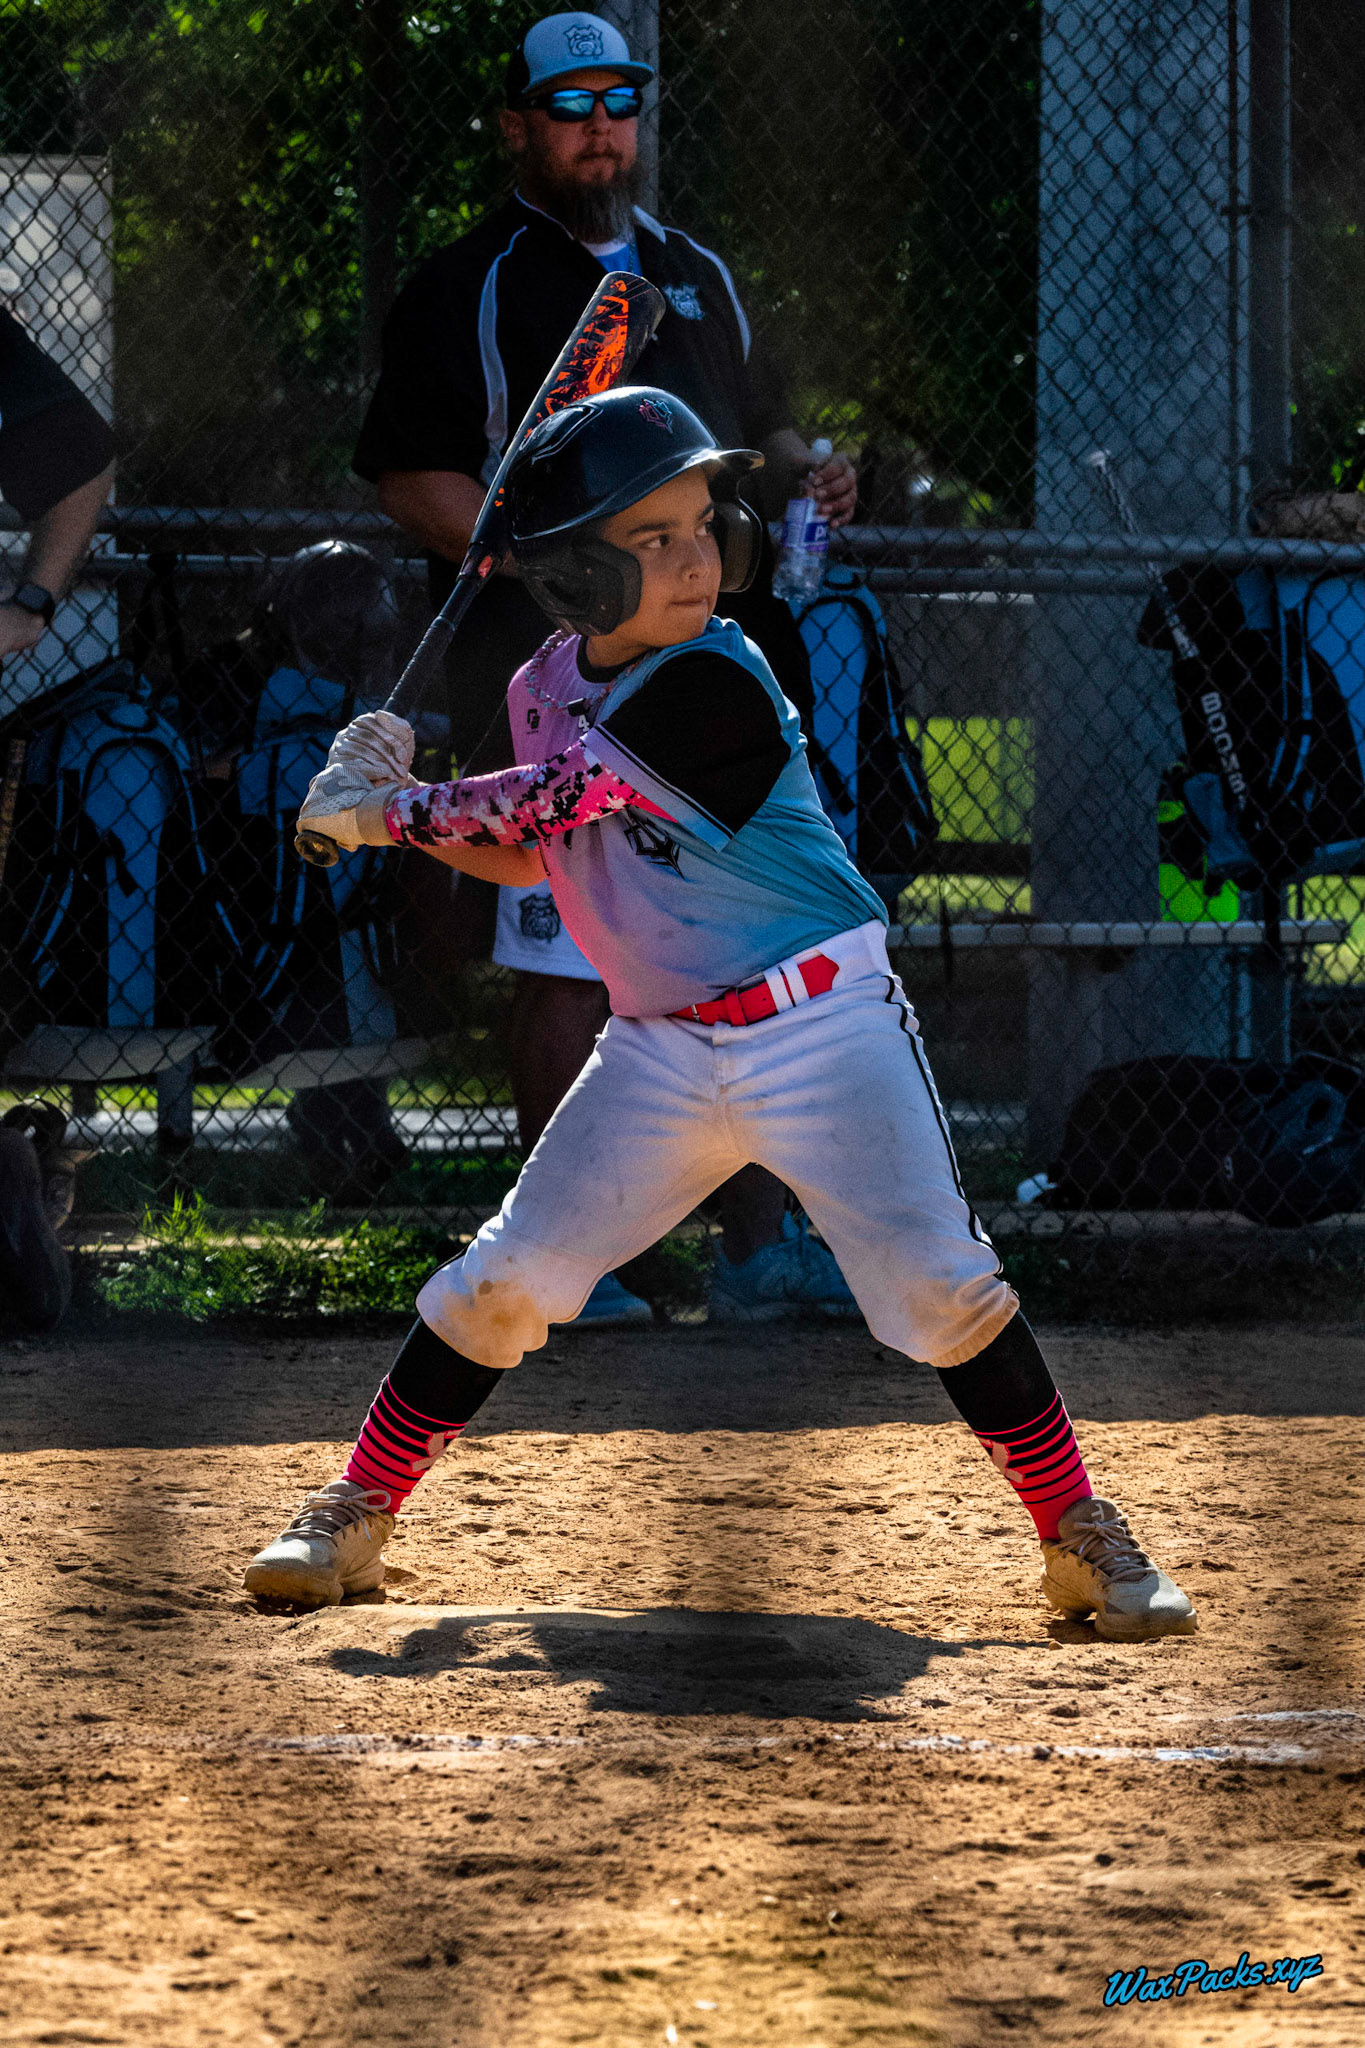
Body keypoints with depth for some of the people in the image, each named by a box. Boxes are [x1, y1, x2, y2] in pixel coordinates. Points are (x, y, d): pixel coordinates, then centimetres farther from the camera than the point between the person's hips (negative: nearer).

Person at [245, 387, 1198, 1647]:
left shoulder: (716, 687, -18)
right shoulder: (548, 685, 4)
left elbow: (565, 797, -20)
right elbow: (529, 855, 15)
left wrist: (386, 814, -11)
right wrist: (391, 792, -2)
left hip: (822, 1030, -5)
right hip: (659, 1048, 5)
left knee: (934, 1281, -13)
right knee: (509, 1280, 2)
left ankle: (1082, 1540, -2)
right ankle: (352, 1521, 15)